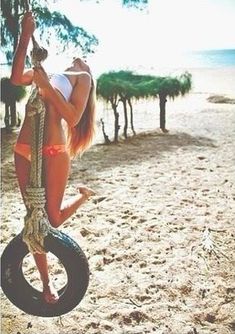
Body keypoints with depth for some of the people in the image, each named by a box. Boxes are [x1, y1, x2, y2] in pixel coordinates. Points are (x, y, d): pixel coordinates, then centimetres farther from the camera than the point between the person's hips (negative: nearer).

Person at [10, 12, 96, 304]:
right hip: (23, 151, 5)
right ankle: (46, 283, 24)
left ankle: (83, 195, 36)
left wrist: (48, 87, -10)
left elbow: (73, 118, -4)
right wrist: (25, 36, 1)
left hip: (53, 152, -5)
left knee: (52, 218, 4)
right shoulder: (44, 72, 23)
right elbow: (16, 78, 4)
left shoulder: (82, 78, 10)